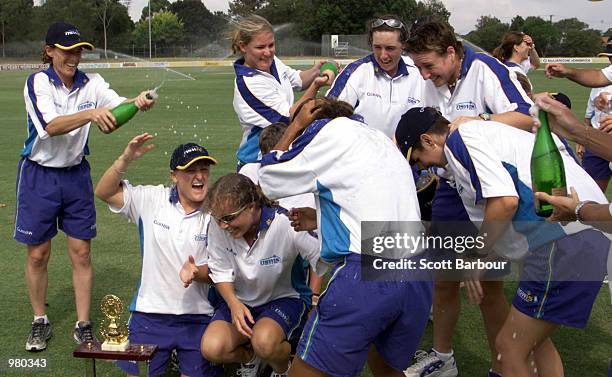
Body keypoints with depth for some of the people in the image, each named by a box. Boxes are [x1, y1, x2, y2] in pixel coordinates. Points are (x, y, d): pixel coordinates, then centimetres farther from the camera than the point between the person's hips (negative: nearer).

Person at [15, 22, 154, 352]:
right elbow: (51, 126, -29)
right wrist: (91, 113, -44)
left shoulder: (91, 84, -3)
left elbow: (118, 105, -21)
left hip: (76, 174, 3)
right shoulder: (37, 83, -13)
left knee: (81, 253, 4)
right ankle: (40, 322, 26)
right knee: (37, 254, 7)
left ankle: (83, 325, 14)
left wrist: (137, 101, -43)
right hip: (39, 175, -2)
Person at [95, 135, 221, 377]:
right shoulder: (152, 200, -4)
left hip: (197, 315, -1)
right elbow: (104, 192, -4)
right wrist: (125, 159, -18)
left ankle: (181, 356, 32)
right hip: (150, 311, 1)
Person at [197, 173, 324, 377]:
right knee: (212, 348, -22)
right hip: (239, 300, 4)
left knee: (264, 342, -34)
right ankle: (249, 357, 15)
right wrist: (233, 303, -20)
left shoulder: (286, 225, -26)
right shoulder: (218, 225, -16)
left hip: (285, 298, -3)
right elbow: (221, 272, -4)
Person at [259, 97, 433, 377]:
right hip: (419, 278, 8)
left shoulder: (332, 128, 6)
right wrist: (320, 220, 40)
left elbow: (269, 182, 11)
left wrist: (295, 125, 21)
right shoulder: (380, 138, 28)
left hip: (366, 275, -8)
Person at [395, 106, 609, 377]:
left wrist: (478, 256, -4)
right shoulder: (483, 129, 24)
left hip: (564, 240, -10)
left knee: (511, 347, 1)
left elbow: (505, 201, -18)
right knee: (536, 340, 24)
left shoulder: (461, 138, -5)